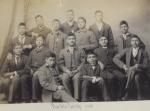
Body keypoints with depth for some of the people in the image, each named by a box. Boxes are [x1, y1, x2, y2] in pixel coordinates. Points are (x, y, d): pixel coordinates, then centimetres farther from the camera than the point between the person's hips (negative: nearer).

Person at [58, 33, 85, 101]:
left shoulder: (80, 51, 10)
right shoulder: (63, 52, 12)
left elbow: (83, 62, 3)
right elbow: (61, 64, 8)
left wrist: (77, 70, -10)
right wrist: (67, 71, -8)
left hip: (77, 71, -1)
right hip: (67, 71, 1)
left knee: (76, 78, -35)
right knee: (64, 79, -32)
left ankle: (76, 98, -30)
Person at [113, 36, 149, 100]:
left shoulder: (143, 52, 7)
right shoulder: (127, 50, 10)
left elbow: (145, 65, 3)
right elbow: (115, 58, 6)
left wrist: (137, 66, -16)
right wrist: (123, 66, -8)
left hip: (140, 71, 0)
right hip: (129, 71, 0)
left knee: (136, 76, -36)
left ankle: (127, 94, -27)